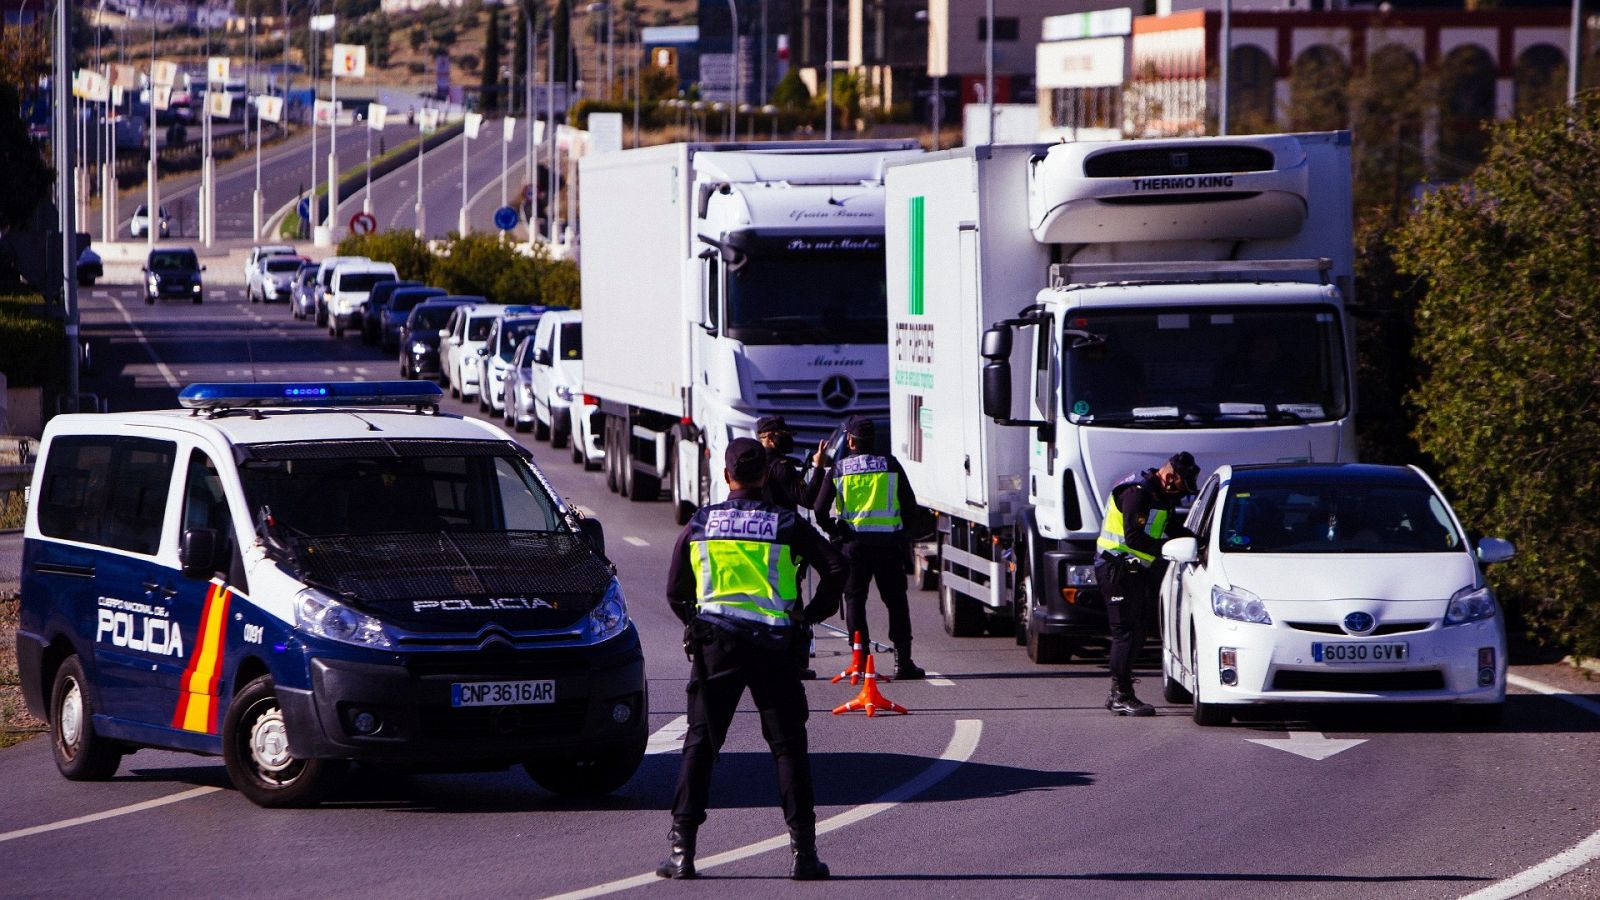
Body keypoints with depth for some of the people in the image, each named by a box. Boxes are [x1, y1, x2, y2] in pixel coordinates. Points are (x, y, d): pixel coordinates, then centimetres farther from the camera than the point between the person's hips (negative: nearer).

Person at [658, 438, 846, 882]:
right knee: (788, 746, 6)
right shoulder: (786, 525, 2)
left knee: (700, 745, 5)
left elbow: (676, 591, 11)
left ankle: (682, 848, -3)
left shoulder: (700, 524, 7)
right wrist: (809, 615, 7)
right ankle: (802, 850, 0)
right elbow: (835, 570, -5)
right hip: (773, 645, -1)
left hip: (715, 644, 1)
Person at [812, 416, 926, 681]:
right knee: (896, 601, 8)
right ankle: (903, 661, 2)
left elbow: (820, 510, -1)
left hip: (854, 542, 0)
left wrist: (836, 531, 14)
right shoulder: (890, 465, 3)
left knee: (854, 599, 9)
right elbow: (910, 508, 3)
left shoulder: (838, 469, 2)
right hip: (889, 543, 0)